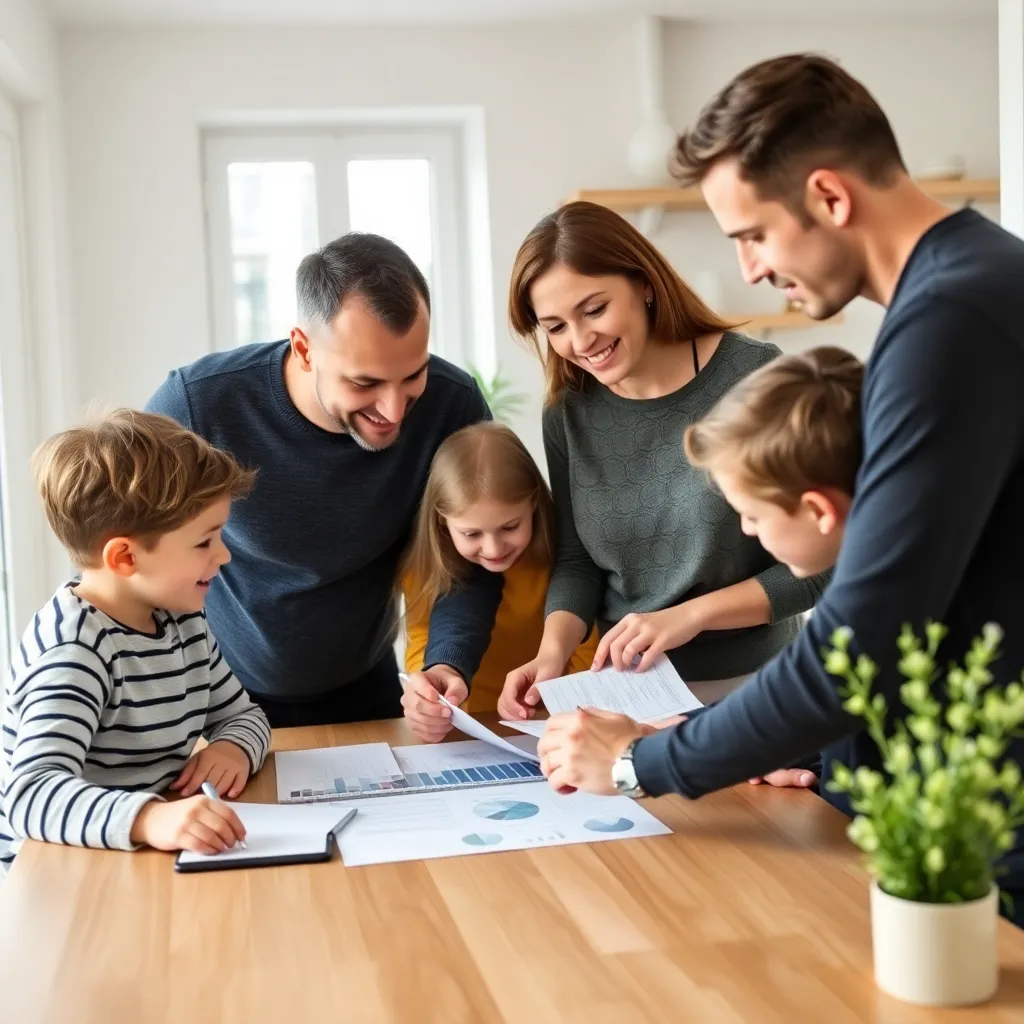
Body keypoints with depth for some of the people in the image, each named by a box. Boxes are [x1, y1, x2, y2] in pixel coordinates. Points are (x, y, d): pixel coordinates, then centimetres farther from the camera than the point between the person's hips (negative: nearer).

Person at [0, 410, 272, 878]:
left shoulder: (183, 620, 5)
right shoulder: (74, 652, -21)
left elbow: (242, 713, 16)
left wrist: (235, 748, -6)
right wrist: (148, 819, -48)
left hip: (146, 862, 7)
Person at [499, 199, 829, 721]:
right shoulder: (569, 413, 2)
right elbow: (576, 561, 8)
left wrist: (691, 614, -17)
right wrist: (553, 649, -11)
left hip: (752, 688, -3)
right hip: (628, 691, 4)